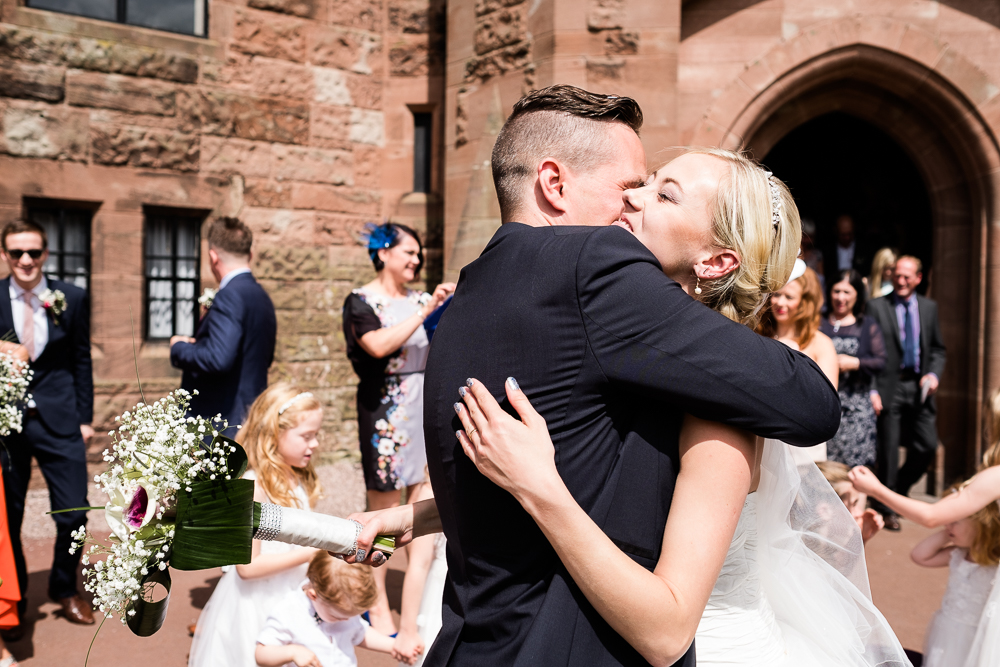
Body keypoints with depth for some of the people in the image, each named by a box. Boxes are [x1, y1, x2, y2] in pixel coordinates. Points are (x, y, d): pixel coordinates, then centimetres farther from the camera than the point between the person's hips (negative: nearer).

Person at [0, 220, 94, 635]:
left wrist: (85, 417, 4)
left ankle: (64, 588, 28)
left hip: (59, 421, 0)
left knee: (73, 514, 2)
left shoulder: (71, 298, 1)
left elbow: (81, 361, 5)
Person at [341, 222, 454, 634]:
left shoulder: (418, 299, 13)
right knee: (384, 515, 2)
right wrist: (426, 309, -23)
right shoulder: (361, 301, -3)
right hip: (385, 412, -5)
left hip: (426, 410, 5)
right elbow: (379, 345, -23)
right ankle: (378, 607, 14)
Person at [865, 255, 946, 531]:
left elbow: (938, 349, 15)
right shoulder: (876, 307, -1)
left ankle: (899, 488, 27)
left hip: (919, 387, 4)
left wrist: (933, 374, -5)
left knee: (928, 446, 1)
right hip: (889, 387, -3)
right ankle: (887, 508, 15)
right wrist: (871, 391, -12)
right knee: (889, 450, 2)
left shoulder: (929, 307, 11)